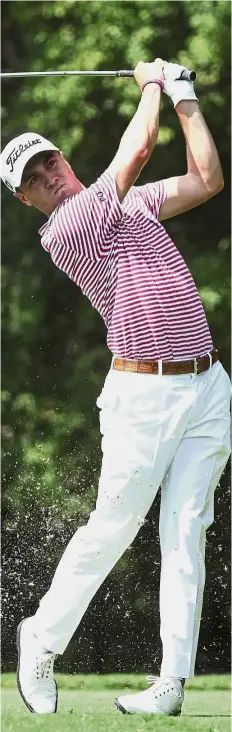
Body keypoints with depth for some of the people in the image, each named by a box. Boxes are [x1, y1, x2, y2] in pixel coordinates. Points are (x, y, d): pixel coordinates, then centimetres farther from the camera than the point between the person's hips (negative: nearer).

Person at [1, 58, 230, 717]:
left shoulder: (131, 202, 17)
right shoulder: (61, 233, -8)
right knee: (111, 531, -3)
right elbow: (140, 146, -9)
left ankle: (173, 681, -2)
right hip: (143, 395, -5)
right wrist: (152, 83, 7)